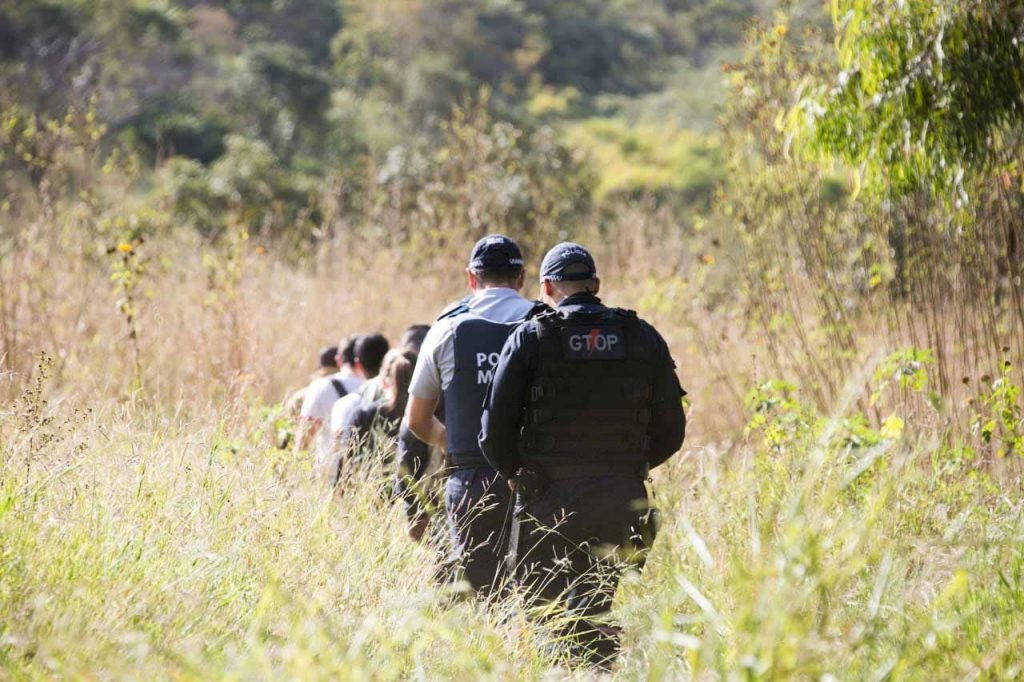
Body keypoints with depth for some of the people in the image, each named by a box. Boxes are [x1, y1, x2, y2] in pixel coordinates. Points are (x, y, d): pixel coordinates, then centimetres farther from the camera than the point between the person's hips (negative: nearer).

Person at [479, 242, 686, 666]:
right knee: (599, 620, 13)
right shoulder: (643, 338, 5)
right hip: (621, 501, 2)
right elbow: (670, 431, 6)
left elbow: (495, 430, -5)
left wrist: (518, 475, 13)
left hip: (549, 502, -2)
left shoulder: (530, 338, -2)